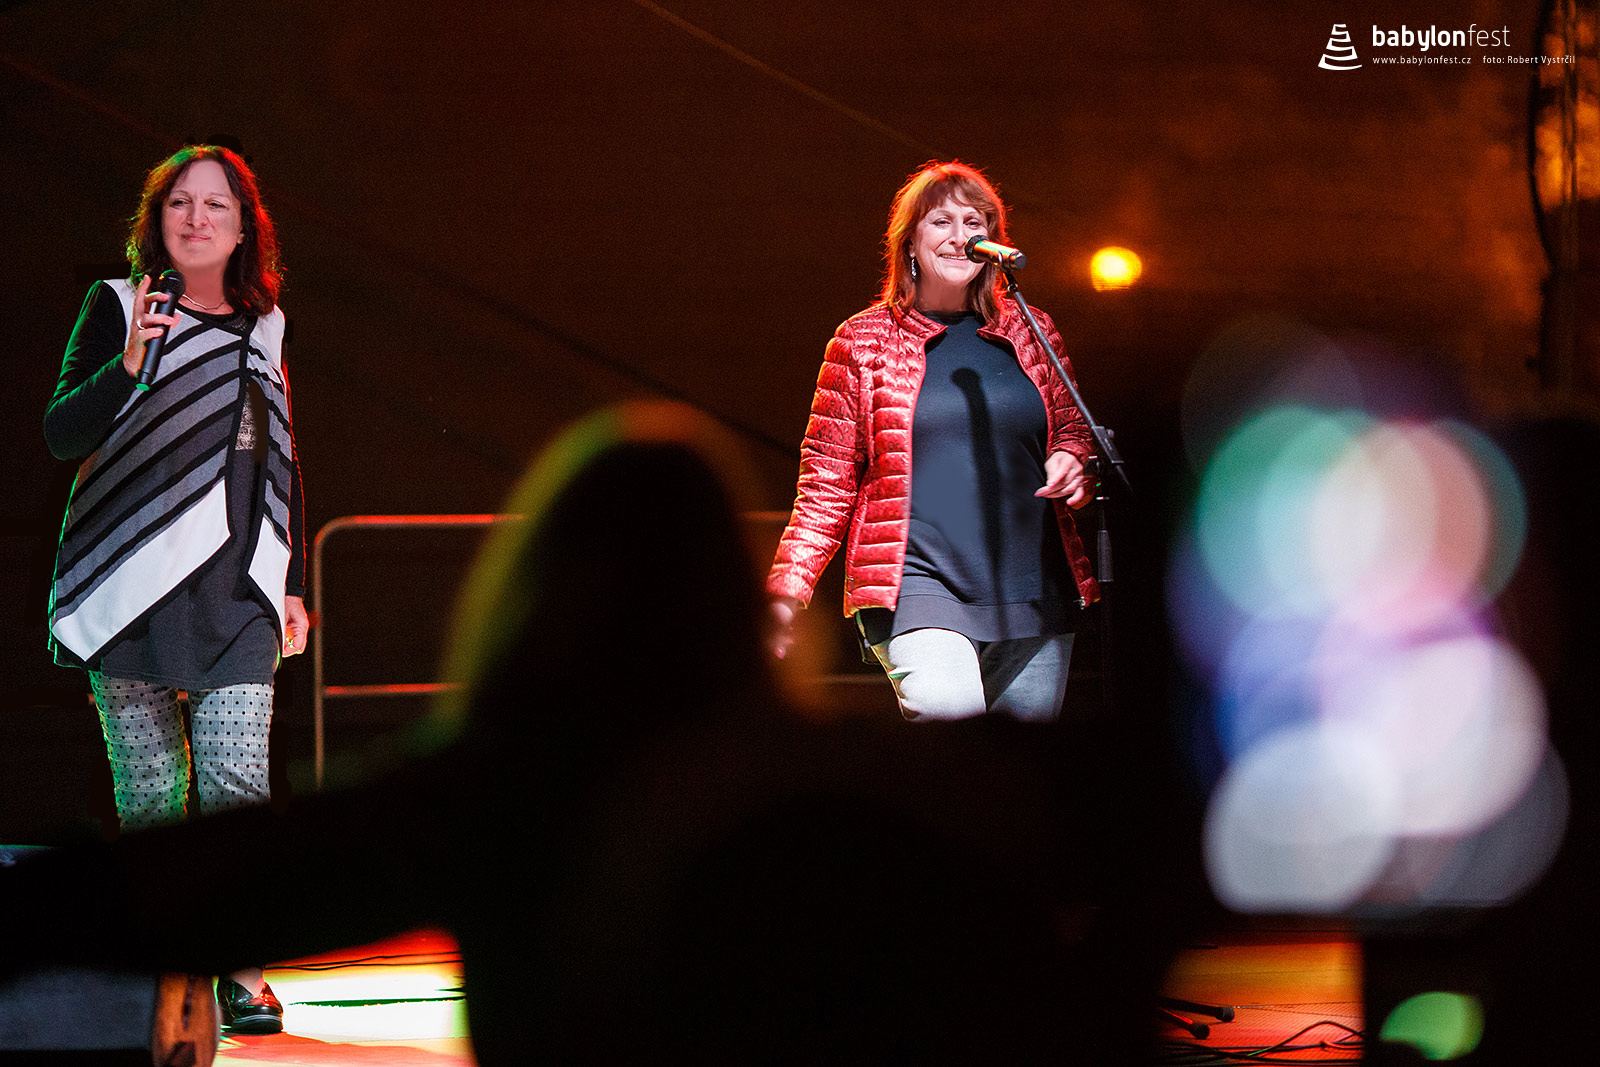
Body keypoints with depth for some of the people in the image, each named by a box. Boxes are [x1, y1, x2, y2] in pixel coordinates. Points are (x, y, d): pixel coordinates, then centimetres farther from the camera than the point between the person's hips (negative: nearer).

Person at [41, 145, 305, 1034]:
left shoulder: (264, 328, 15)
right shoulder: (116, 308, 5)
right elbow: (62, 434, -3)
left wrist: (294, 585, 17)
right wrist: (127, 364, -18)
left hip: (233, 590, 2)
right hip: (131, 582, -2)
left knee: (238, 777, -10)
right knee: (148, 787, -1)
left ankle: (243, 974, -4)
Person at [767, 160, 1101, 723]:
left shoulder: (1031, 334, 12)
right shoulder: (864, 340, 5)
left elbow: (1074, 431, 24)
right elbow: (828, 478, 7)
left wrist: (1071, 464, 0)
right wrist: (789, 583, 0)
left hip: (1034, 590, 4)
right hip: (919, 584, -4)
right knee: (947, 709, -30)